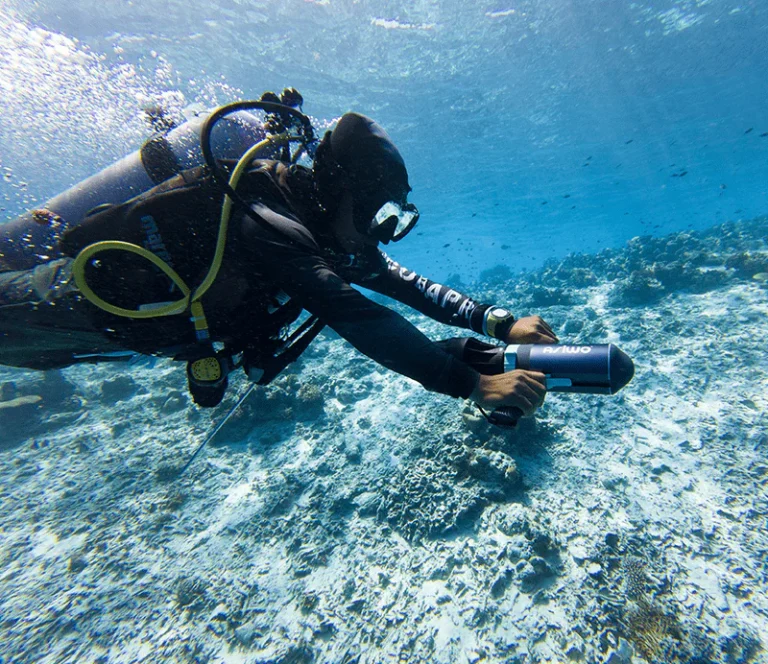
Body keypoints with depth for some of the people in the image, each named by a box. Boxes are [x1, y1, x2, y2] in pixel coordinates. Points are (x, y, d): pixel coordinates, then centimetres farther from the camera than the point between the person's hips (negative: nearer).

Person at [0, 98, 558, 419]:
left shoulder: (322, 222, -12)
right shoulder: (268, 223, -39)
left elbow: (399, 280, -13)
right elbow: (356, 318, -49)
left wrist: (497, 322, -19)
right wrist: (472, 382, -48)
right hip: (77, 298, -7)